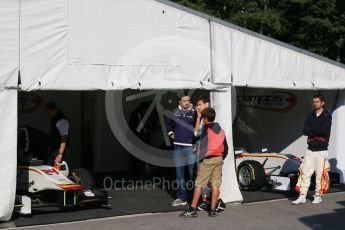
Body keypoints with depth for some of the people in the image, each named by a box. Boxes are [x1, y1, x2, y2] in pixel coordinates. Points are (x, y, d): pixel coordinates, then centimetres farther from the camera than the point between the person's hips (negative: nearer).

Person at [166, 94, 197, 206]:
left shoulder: (194, 112, -5)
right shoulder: (175, 112, 9)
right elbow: (168, 123, 27)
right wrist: (170, 133, 16)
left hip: (190, 146, -5)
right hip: (178, 147, 5)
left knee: (193, 173, -6)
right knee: (179, 174, 10)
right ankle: (181, 198, 19)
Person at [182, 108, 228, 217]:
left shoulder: (206, 129, -6)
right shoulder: (221, 131, 12)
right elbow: (226, 148, 13)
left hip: (207, 159, -6)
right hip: (219, 159, 6)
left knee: (199, 184, -3)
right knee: (216, 185, 5)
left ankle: (192, 209, -4)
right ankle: (213, 210, 5)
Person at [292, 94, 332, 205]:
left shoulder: (327, 116, -3)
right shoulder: (310, 116, 13)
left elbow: (324, 130, -18)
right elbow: (305, 131, 0)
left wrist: (311, 130, -6)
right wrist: (317, 134, -12)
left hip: (321, 150, -5)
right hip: (310, 149, 5)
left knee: (319, 175, -1)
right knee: (305, 173, 2)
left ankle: (318, 196, 11)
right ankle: (302, 197, 5)